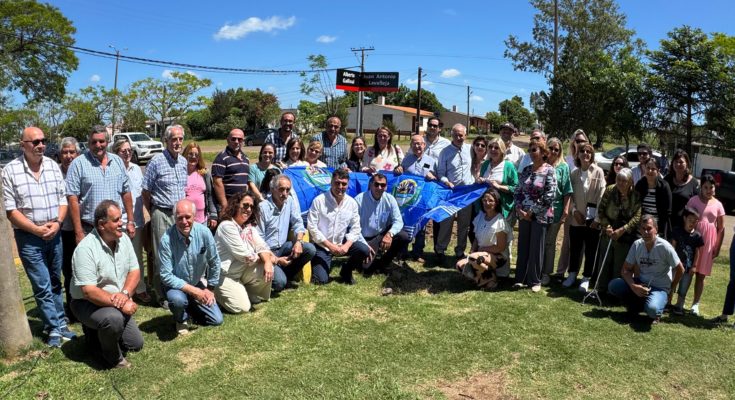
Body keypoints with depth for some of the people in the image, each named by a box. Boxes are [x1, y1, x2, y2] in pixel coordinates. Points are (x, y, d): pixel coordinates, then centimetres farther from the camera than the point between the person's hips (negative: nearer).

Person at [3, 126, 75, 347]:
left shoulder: (53, 166, 3)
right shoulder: (10, 171, -9)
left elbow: (63, 198, 6)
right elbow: (10, 209, -10)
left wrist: (57, 223, -10)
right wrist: (36, 229, -15)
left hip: (55, 234, 4)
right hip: (28, 238, -4)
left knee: (55, 283, 14)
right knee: (42, 286, 0)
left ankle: (60, 324, 25)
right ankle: (54, 329, 12)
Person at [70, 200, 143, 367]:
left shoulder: (124, 239, -5)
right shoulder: (86, 248, -26)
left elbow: (135, 271, -2)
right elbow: (88, 291, -29)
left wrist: (125, 293, -21)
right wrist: (120, 303, -33)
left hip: (117, 304, 7)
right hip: (87, 303, -6)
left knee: (136, 344, 6)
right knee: (113, 318, -37)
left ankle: (96, 333, 29)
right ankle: (113, 358, -7)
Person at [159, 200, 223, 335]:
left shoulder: (204, 232, -18)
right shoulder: (167, 239, -26)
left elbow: (214, 262, -4)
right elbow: (166, 276, -23)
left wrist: (211, 289, 1)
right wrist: (193, 290, -25)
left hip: (198, 282, 3)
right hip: (175, 284, -3)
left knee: (217, 320, -2)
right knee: (177, 299, -37)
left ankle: (190, 307, 27)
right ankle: (181, 319, -1)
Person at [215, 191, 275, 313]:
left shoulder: (250, 226, 7)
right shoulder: (227, 226, -19)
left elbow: (261, 246, -3)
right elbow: (243, 255, -23)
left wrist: (268, 262, -24)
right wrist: (261, 259, -8)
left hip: (243, 271, 7)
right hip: (225, 275, -7)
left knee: (268, 270, -16)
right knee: (242, 307, -17)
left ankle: (255, 296, 10)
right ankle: (218, 292, 10)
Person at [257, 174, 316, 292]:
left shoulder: (291, 201, -1)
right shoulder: (263, 207, -18)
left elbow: (298, 224, 3)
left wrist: (299, 241, -18)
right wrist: (275, 260, -19)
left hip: (282, 247, 6)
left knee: (310, 249, -18)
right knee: (279, 283, -26)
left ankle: (286, 277, 3)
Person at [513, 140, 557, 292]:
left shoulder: (549, 171, -8)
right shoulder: (526, 170, 9)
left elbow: (549, 196, -14)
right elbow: (518, 191, 9)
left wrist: (532, 212, -14)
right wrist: (519, 209, -4)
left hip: (540, 216, -5)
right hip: (523, 215, 5)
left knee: (536, 248, 2)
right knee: (523, 246, 9)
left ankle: (535, 281, 14)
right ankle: (521, 278, 18)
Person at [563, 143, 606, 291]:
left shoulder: (598, 172, -3)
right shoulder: (574, 173, 7)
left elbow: (601, 195, -7)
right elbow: (571, 194, 7)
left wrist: (597, 218, -12)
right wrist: (574, 210, -8)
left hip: (592, 219, -3)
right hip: (577, 218, 3)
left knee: (590, 250, 6)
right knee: (574, 248, 11)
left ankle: (586, 278, 16)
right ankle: (572, 274, 25)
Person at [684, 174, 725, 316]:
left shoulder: (718, 205, 3)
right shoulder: (693, 200, 0)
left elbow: (721, 228, 6)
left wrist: (717, 247, 2)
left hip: (708, 243, 1)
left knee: (701, 274, 7)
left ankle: (695, 303, 15)